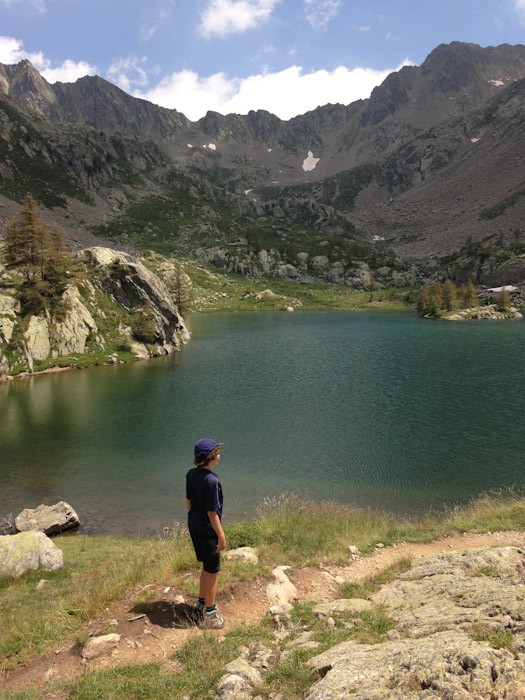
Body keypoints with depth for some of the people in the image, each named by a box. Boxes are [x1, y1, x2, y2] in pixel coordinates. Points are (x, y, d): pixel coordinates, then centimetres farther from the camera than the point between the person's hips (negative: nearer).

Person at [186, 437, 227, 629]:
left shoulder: (191, 474, -3)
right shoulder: (212, 481, -26)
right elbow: (212, 512, -22)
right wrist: (221, 536, -13)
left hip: (194, 526, 8)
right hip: (208, 530, -8)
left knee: (206, 567, 24)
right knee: (212, 571, 9)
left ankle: (202, 604, 39)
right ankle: (209, 613, 23)